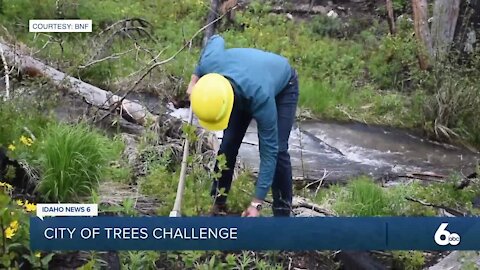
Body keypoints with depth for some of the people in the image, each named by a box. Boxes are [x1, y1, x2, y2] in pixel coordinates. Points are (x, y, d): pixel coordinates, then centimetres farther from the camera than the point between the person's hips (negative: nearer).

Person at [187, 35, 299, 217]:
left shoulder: (261, 98, -47)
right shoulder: (209, 62, -36)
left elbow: (269, 151, -37)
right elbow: (216, 40, -9)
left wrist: (256, 204, -34)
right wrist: (195, 79, -5)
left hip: (283, 87, -4)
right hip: (247, 77, 5)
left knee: (276, 149, -19)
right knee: (229, 143, -8)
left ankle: (283, 211, -5)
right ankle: (218, 204, 5)